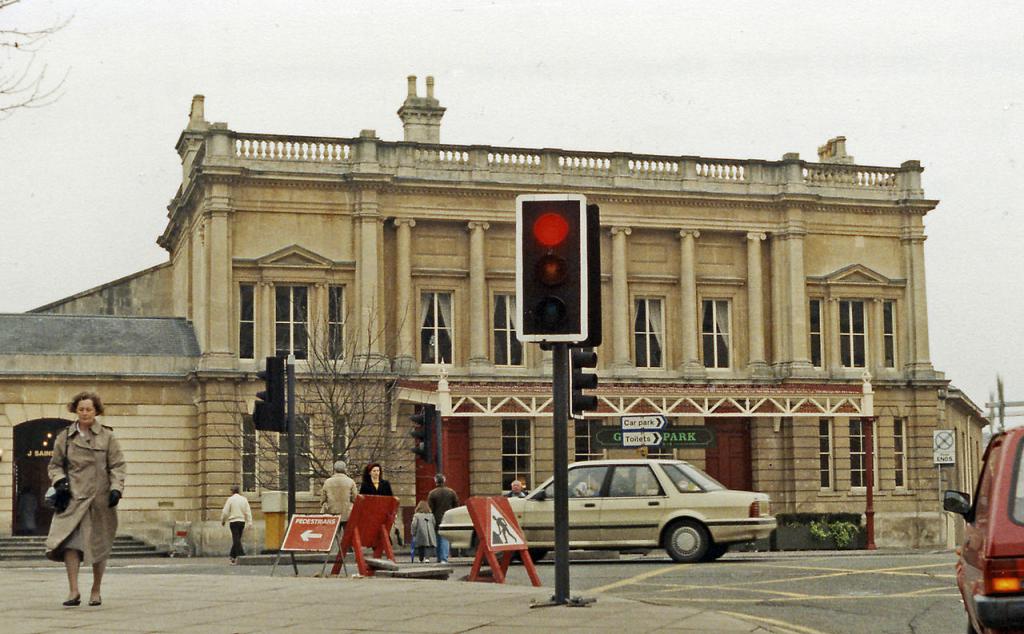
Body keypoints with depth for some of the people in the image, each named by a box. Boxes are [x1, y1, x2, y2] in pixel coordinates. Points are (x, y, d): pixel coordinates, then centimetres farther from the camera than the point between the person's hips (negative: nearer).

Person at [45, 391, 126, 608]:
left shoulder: (107, 437, 4)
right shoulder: (65, 437, 9)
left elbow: (117, 466, 3)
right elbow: (55, 465, 16)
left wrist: (116, 488, -10)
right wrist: (60, 480, -3)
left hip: (100, 499, -1)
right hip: (73, 498, 1)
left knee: (99, 545, 5)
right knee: (69, 540, -15)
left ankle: (96, 591, 20)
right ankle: (73, 591, -13)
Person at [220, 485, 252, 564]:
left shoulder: (230, 499, -5)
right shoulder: (244, 499, 7)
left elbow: (225, 512, -5)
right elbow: (248, 512, 4)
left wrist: (223, 521, 10)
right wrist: (249, 522, 5)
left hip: (233, 521, -5)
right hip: (242, 521, 5)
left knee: (236, 539, -6)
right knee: (237, 539, 15)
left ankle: (241, 555, -19)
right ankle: (233, 556, 22)